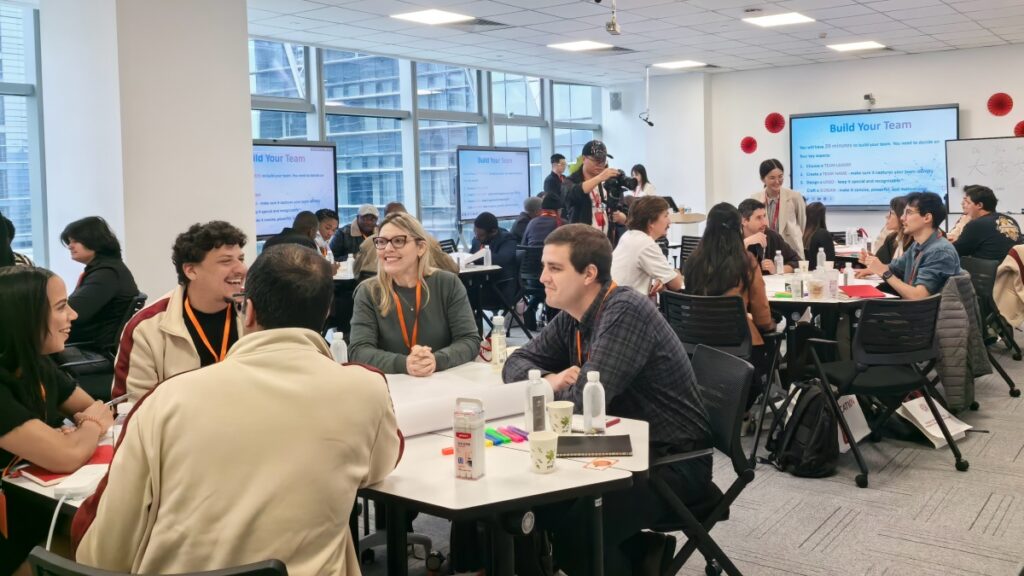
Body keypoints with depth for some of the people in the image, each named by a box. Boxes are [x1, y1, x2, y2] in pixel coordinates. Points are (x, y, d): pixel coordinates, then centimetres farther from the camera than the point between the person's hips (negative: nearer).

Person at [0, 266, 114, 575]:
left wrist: (86, 424, -14)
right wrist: (93, 424, -9)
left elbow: (95, 408, 10)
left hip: (43, 514, 7)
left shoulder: (38, 365, 0)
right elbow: (67, 456, -31)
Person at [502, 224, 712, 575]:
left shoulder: (625, 312, -22)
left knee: (576, 520, -28)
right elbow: (517, 362, 9)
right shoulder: (572, 317, 4)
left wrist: (552, 386, -7)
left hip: (673, 462, -9)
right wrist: (549, 378, -12)